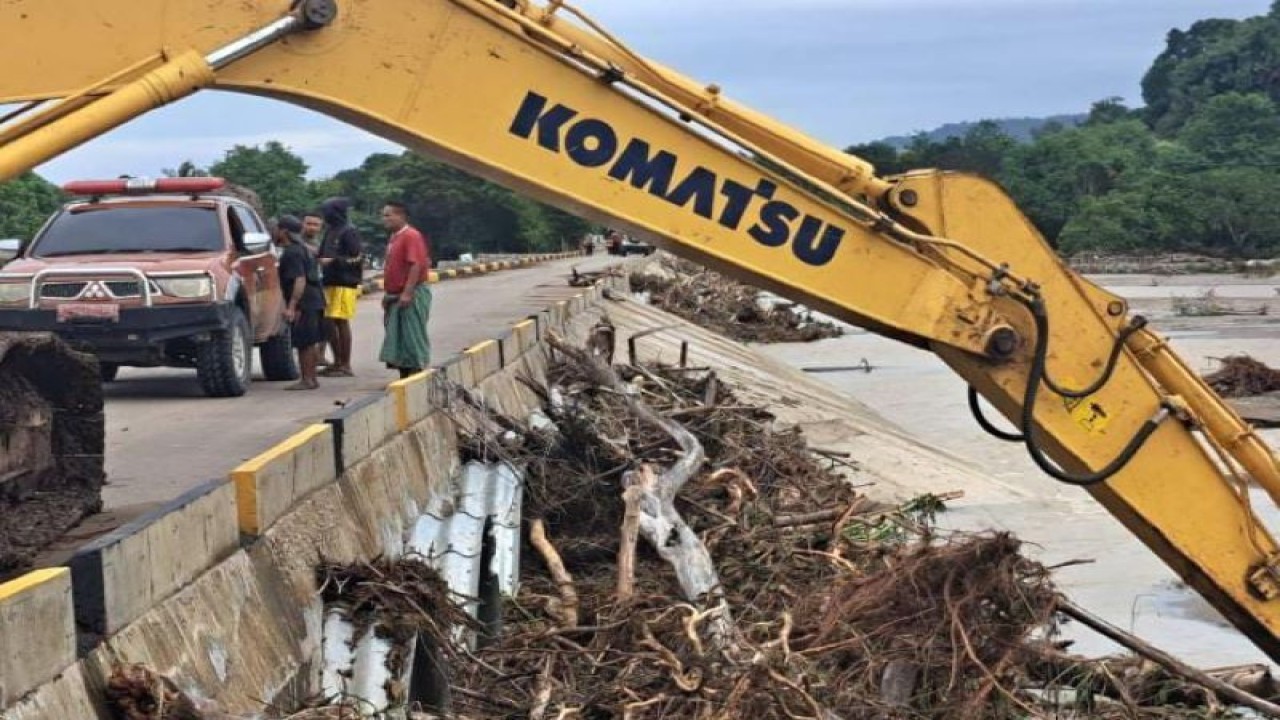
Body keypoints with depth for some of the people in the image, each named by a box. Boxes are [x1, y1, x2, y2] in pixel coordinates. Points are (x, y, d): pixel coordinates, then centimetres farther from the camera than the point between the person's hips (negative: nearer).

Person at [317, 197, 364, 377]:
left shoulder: (349, 231, -9)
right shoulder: (330, 231, 16)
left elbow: (358, 258, -14)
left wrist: (334, 261, -19)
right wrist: (320, 260, 7)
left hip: (345, 284, -8)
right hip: (330, 282, 8)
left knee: (341, 322, -7)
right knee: (328, 322, 10)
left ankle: (346, 365, -2)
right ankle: (337, 361, 19)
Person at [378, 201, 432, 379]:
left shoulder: (411, 236, -14)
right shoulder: (394, 238, 17)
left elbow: (416, 265, -23)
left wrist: (407, 293, -26)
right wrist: (389, 294, 20)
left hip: (411, 296, -10)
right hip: (397, 296, 10)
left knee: (412, 337, -8)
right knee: (399, 338, 11)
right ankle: (404, 377, 16)